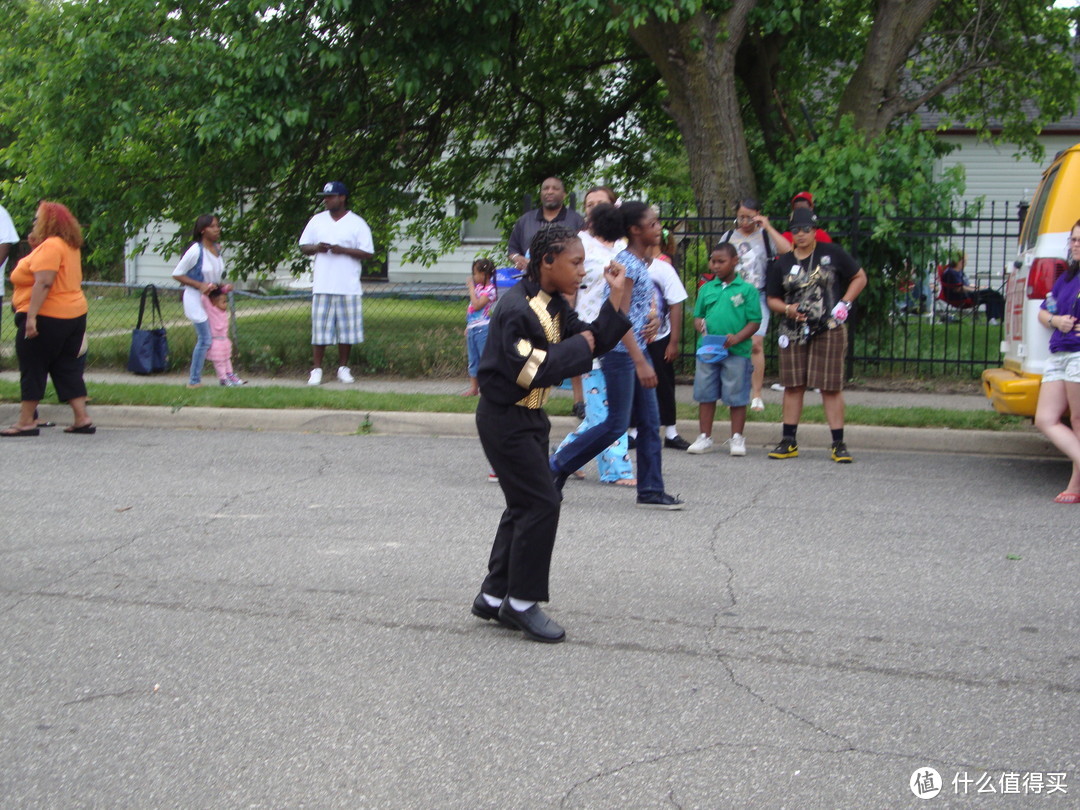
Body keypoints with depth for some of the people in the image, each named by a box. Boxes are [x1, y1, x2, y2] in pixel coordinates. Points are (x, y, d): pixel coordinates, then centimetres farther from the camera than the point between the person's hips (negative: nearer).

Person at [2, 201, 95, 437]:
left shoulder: (50, 246, -16)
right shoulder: (71, 246, 15)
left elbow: (43, 282, -24)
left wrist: (31, 316, -27)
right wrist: (35, 247, 15)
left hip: (48, 317, -9)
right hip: (73, 315, 9)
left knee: (32, 367, -2)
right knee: (67, 367, 11)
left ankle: (26, 421, 0)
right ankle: (82, 418, 7)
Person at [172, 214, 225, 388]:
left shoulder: (217, 248, 4)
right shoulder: (195, 250, -18)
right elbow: (177, 274, -13)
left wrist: (221, 287, 4)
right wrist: (200, 285, -19)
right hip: (195, 298, -7)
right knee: (205, 339, -9)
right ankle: (194, 381, 0)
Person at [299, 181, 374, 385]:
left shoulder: (357, 223, 1)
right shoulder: (317, 221, 12)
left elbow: (368, 253, -3)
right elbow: (303, 246, 13)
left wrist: (342, 250, -15)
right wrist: (316, 247, -9)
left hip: (349, 288, -2)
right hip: (322, 286, 2)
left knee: (347, 329, 3)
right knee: (319, 329, 0)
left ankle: (343, 368, 15)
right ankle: (316, 370, 5)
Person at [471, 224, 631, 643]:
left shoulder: (555, 306, 8)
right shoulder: (516, 308, -22)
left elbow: (595, 341, 8)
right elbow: (528, 370, -28)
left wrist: (616, 297, -2)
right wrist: (578, 346, -18)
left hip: (530, 417, 10)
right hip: (505, 417, -10)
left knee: (524, 506, 13)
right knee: (541, 503, -9)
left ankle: (494, 596, 23)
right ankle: (522, 602, 2)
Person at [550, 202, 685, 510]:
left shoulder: (639, 263, 12)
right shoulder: (626, 263, -16)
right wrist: (641, 363, -25)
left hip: (636, 348, 9)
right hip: (620, 351, -9)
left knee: (650, 422, 8)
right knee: (617, 423, -5)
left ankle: (651, 490, 12)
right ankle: (557, 466, 7)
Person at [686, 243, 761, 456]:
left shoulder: (747, 289, -1)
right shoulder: (707, 289, 10)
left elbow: (754, 322, -3)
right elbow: (698, 316, 14)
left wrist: (737, 338, -17)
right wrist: (701, 325, -9)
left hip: (737, 352, -3)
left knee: (736, 397, 3)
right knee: (705, 395, 9)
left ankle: (737, 438, 15)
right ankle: (704, 437, 19)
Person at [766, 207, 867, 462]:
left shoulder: (832, 254, 1)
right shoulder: (782, 264, 8)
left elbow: (860, 277, 8)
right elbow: (772, 299, 12)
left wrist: (844, 303, -4)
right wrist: (787, 309, -8)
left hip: (829, 330, -3)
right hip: (793, 332, 3)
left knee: (831, 387, -2)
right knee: (793, 386, 6)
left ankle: (838, 444, 2)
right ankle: (789, 442, 13)